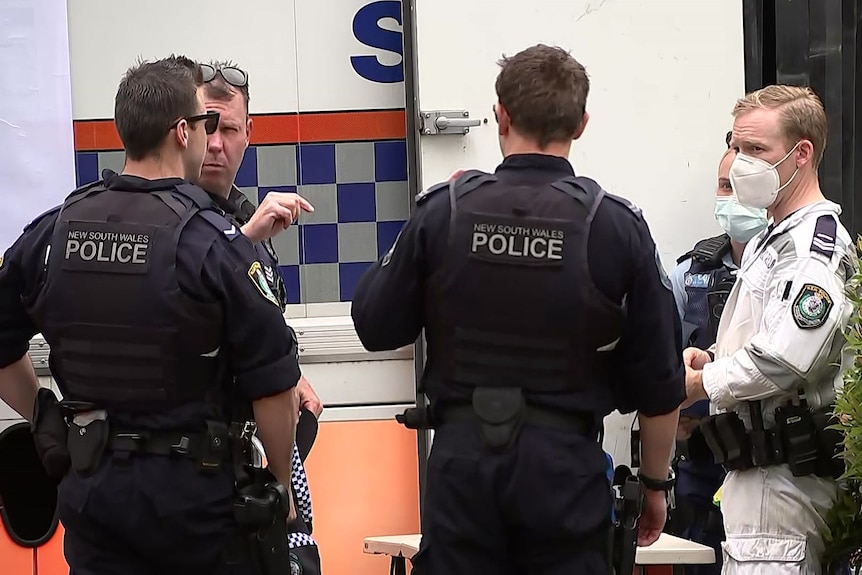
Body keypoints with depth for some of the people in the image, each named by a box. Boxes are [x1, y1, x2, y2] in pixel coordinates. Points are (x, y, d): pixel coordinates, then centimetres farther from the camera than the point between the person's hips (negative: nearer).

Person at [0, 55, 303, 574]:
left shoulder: (50, 233, 1)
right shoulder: (216, 242, -13)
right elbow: (273, 387, -12)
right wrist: (283, 485, 1)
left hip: (88, 487, 4)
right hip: (193, 491, -4)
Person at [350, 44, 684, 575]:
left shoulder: (442, 211, -5)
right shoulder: (617, 226, -6)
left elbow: (376, 327, 5)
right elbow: (659, 381, -1)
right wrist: (656, 481, 12)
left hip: (463, 456, 1)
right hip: (565, 463, -1)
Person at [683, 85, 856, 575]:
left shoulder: (815, 247, -16)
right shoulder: (774, 240, 19)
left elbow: (782, 362, -26)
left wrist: (699, 382, -12)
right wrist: (712, 358, 8)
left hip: (784, 474, -11)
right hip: (759, 469, 11)